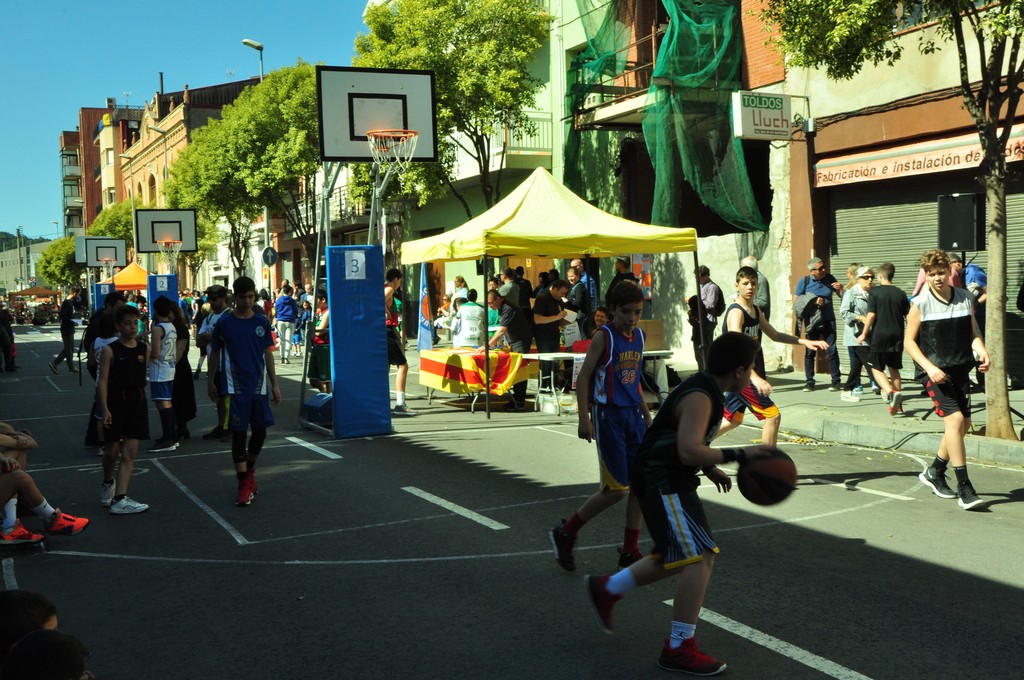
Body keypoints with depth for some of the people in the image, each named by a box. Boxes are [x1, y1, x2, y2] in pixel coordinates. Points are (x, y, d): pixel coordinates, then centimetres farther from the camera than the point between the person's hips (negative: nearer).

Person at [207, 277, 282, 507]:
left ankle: (249, 471, 32)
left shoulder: (262, 322, 4)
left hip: (259, 385, 3)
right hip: (235, 387, -3)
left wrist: (274, 384, 7)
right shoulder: (224, 322, -3)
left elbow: (268, 354, 9)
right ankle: (244, 484, 3)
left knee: (260, 431, 6)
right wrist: (211, 382, 8)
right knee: (239, 434, -2)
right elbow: (215, 353, 6)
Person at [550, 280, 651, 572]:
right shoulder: (603, 336, -10)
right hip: (608, 415, -7)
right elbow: (583, 377, -11)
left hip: (633, 415, 7)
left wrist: (647, 416, 21)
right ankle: (565, 533, 12)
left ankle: (630, 551, 17)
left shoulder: (639, 337, 10)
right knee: (616, 489, -6)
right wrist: (584, 418, -18)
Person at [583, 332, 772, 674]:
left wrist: (709, 469, 15)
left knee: (675, 559, 19)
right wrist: (739, 455, -26)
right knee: (700, 557, -14)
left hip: (672, 482, 11)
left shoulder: (704, 389, 10)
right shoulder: (699, 397, -21)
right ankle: (679, 648, -8)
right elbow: (689, 451, -32)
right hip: (661, 483, -11)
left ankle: (606, 588, 34)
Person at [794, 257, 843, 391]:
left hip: (828, 320, 1)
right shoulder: (804, 282, -2)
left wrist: (841, 288, -11)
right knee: (810, 351, 0)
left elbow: (843, 296, 10)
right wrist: (814, 302, -14)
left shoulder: (829, 279, 3)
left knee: (832, 350, -4)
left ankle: (836, 380, 2)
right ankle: (809, 382, 8)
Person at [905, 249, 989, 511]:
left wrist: (982, 352, -8)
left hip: (961, 369, 5)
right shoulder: (920, 304, -7)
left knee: (963, 424, 9)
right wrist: (929, 367, -15)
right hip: (936, 370, -5)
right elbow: (909, 341, -4)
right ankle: (964, 487, -14)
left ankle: (934, 472, 30)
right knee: (954, 419, -17)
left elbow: (973, 333, 13)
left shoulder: (965, 298, 4)